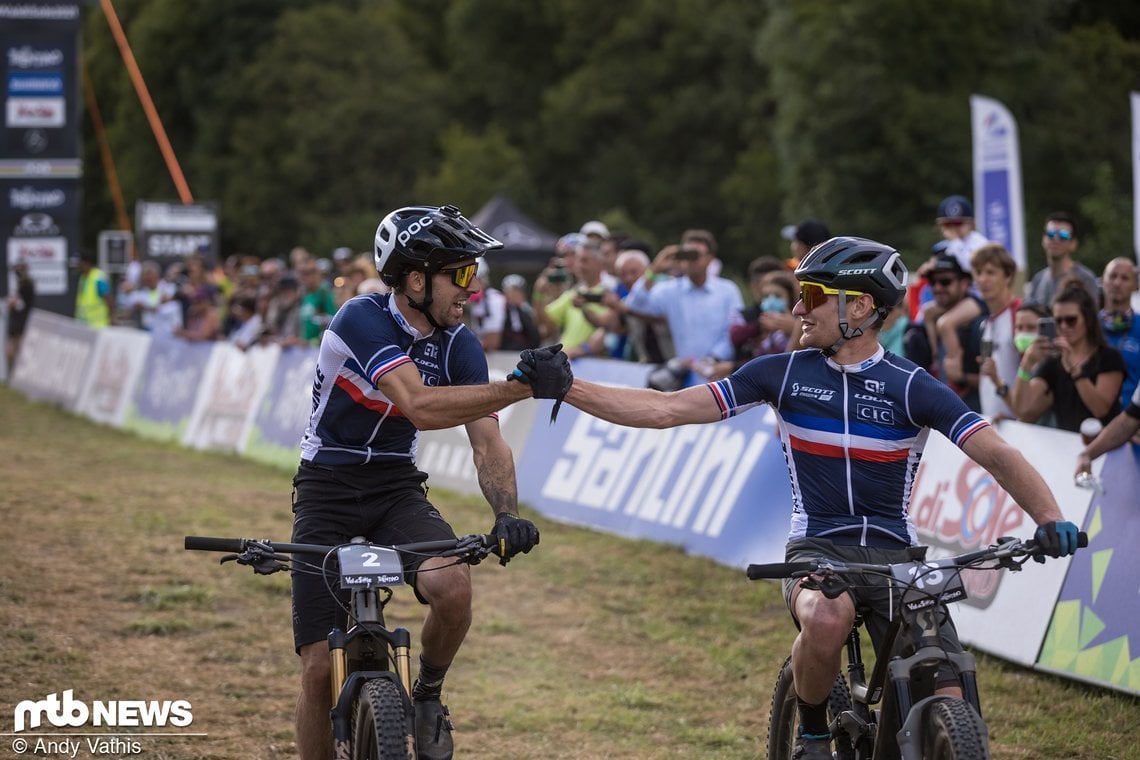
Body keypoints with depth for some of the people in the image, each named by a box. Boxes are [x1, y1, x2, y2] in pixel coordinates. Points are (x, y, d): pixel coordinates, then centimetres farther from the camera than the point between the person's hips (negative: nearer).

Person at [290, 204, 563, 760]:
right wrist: (523, 387, -41)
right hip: (328, 490, -3)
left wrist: (507, 514, -27)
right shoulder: (362, 320, -22)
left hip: (397, 488, 3)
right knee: (319, 668, -8)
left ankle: (428, 696, 1)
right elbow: (421, 406, -35)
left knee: (453, 587, -27)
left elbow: (486, 441, -8)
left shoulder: (458, 344, -6)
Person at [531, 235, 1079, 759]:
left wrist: (1051, 519, -31)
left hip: (894, 552, 0)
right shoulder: (784, 373, 2)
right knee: (826, 620, -37)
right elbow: (666, 409, 2)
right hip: (817, 547, 0)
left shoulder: (911, 387, -3)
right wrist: (561, 386, -6)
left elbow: (998, 456, -12)